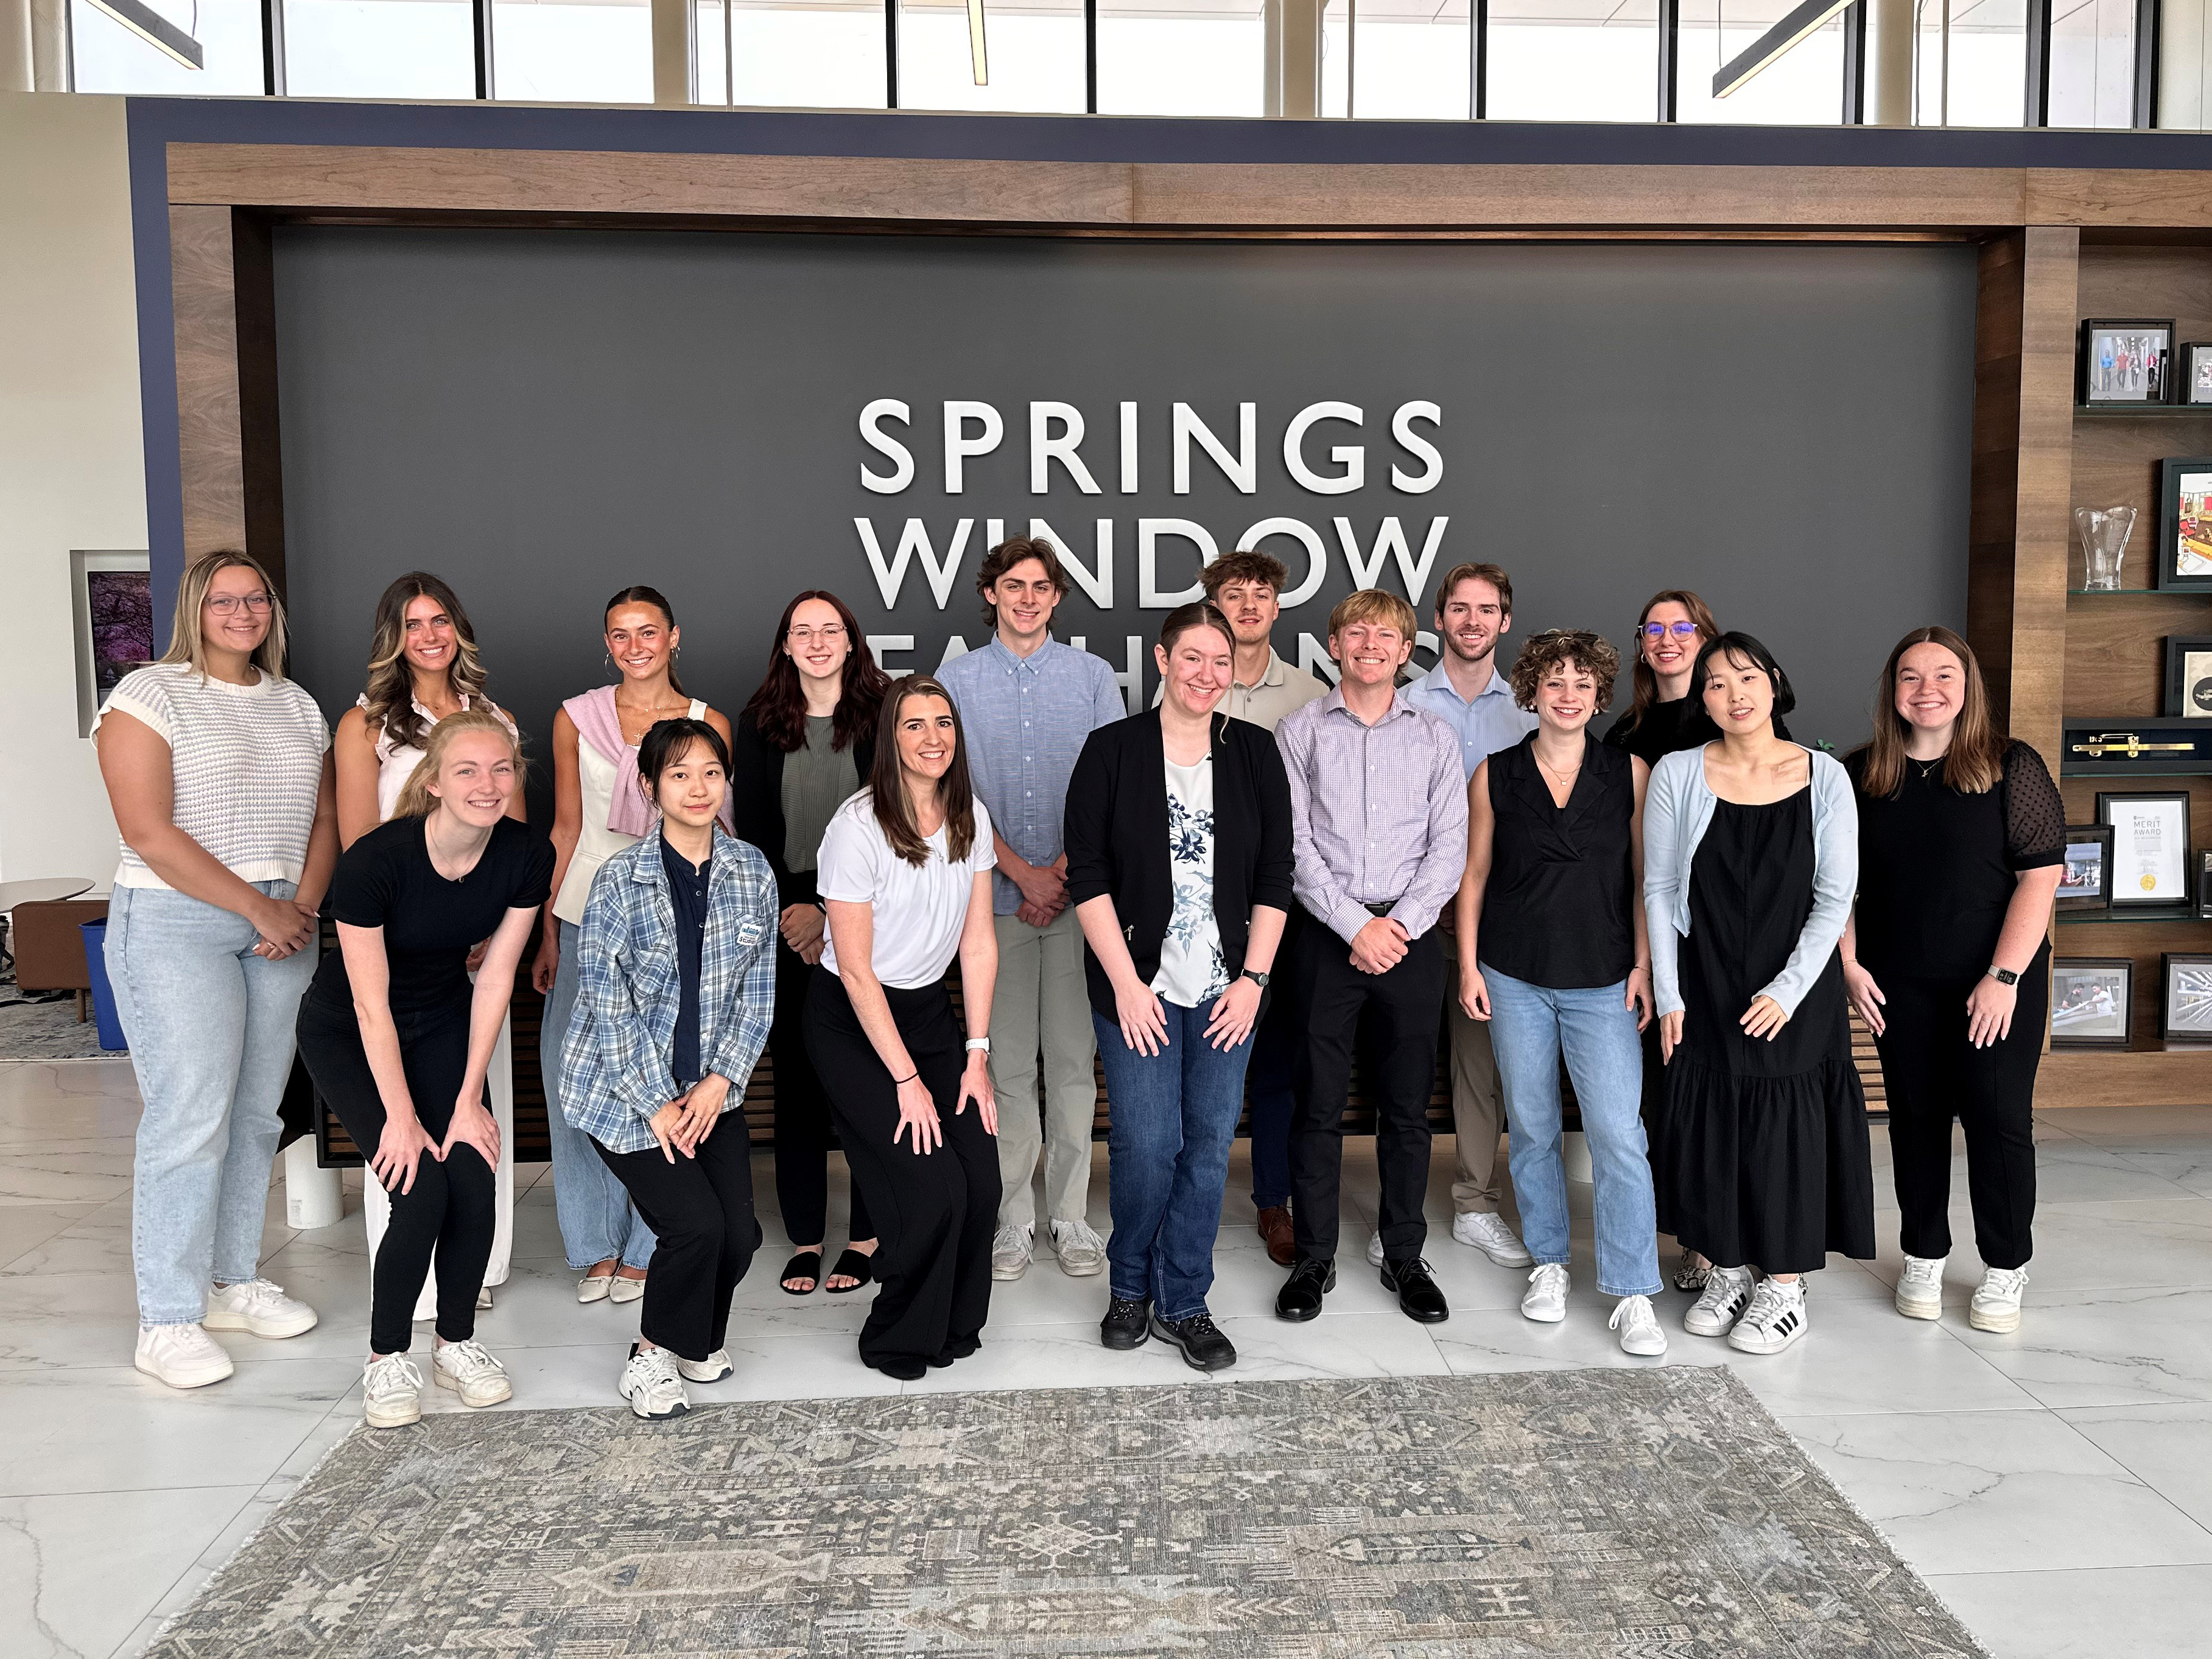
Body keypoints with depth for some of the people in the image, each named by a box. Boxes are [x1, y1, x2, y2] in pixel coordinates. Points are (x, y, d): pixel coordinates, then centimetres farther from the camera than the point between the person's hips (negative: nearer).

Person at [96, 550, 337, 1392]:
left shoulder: (298, 705, 15)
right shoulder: (149, 693, -4)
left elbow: (323, 821, 14)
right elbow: (149, 832, -13)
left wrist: (304, 906, -4)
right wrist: (261, 909, -13)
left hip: (282, 927, 6)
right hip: (176, 921, -6)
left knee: (256, 1114, 10)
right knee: (190, 1118, -8)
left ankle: (236, 1282, 23)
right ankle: (167, 1322, 2)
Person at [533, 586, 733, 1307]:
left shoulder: (709, 724, 3)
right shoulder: (576, 718, 6)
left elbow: (717, 830, 8)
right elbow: (566, 828, 8)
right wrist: (547, 934, 5)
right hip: (587, 916, 1)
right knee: (571, 1072, -2)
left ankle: (644, 1249, 16)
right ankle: (596, 1246, 14)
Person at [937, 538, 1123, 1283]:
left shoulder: (1092, 676, 8)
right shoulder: (957, 680, 6)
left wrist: (1068, 871, -8)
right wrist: (1024, 873, -8)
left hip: (1080, 893, 0)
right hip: (997, 894, 0)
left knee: (1074, 1054, 3)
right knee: (1007, 1060, 3)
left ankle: (1071, 1215, 13)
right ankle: (1013, 1217, 13)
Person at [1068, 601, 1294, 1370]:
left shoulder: (1255, 753, 6)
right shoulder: (1112, 751, -2)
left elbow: (1275, 877, 7)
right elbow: (1089, 877, -4)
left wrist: (1253, 978, -1)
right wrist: (1126, 983, -9)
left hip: (1227, 990, 3)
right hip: (1139, 988, -2)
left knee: (1210, 1144, 6)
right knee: (1145, 1145, -3)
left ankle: (1183, 1303, 22)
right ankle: (1130, 1286, 24)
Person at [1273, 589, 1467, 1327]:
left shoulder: (1435, 738, 8)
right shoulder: (1299, 733, 3)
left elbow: (1449, 847, 3)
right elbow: (1295, 845, -3)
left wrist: (1400, 922, -10)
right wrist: (1355, 925, -11)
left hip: (1410, 935, 1)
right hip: (1327, 936, -1)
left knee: (1407, 1106, 8)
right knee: (1318, 1105, 4)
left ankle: (1404, 1255, 22)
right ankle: (1314, 1258, 16)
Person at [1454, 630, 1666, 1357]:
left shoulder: (1630, 773, 2)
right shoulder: (1495, 775, 3)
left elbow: (1643, 878, 5)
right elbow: (1475, 875, 6)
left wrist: (1644, 965, -1)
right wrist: (1468, 964, 2)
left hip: (1604, 982, -1)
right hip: (1515, 978, 1)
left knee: (1619, 1134, -6)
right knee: (1532, 1127, 11)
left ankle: (1633, 1295, 4)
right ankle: (1549, 1264, 27)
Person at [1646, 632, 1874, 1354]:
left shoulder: (1824, 777, -3)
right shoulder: (1678, 774, -2)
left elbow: (1835, 897, -3)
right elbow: (1659, 890, 0)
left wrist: (1788, 990, -11)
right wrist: (1669, 996, -4)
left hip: (1797, 992, -1)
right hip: (1705, 990, 1)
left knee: (1790, 1129, 4)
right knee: (1710, 1129, 7)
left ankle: (1786, 1285, 21)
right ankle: (1727, 1272, 26)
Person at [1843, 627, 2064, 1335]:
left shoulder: (2012, 767, -5)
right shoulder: (1860, 774, 3)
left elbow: (2040, 876, -9)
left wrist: (2004, 977, -15)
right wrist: (1850, 964, -1)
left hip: (1997, 979, -2)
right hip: (1899, 984, 3)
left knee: (1998, 1117, 2)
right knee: (1916, 1116, 11)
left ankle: (2005, 1269, 19)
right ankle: (1923, 1257, 26)